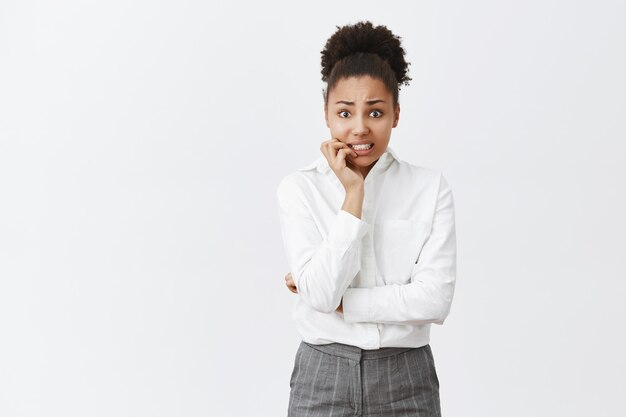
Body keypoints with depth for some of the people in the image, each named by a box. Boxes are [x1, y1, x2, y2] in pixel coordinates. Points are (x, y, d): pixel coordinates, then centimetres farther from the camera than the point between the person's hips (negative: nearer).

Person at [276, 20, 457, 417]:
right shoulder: (300, 188, -5)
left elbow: (435, 299, -13)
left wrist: (339, 302, -13)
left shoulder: (431, 187, -4)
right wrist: (353, 193, -17)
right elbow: (320, 295, -16)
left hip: (406, 380, 1)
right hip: (324, 377, 0)